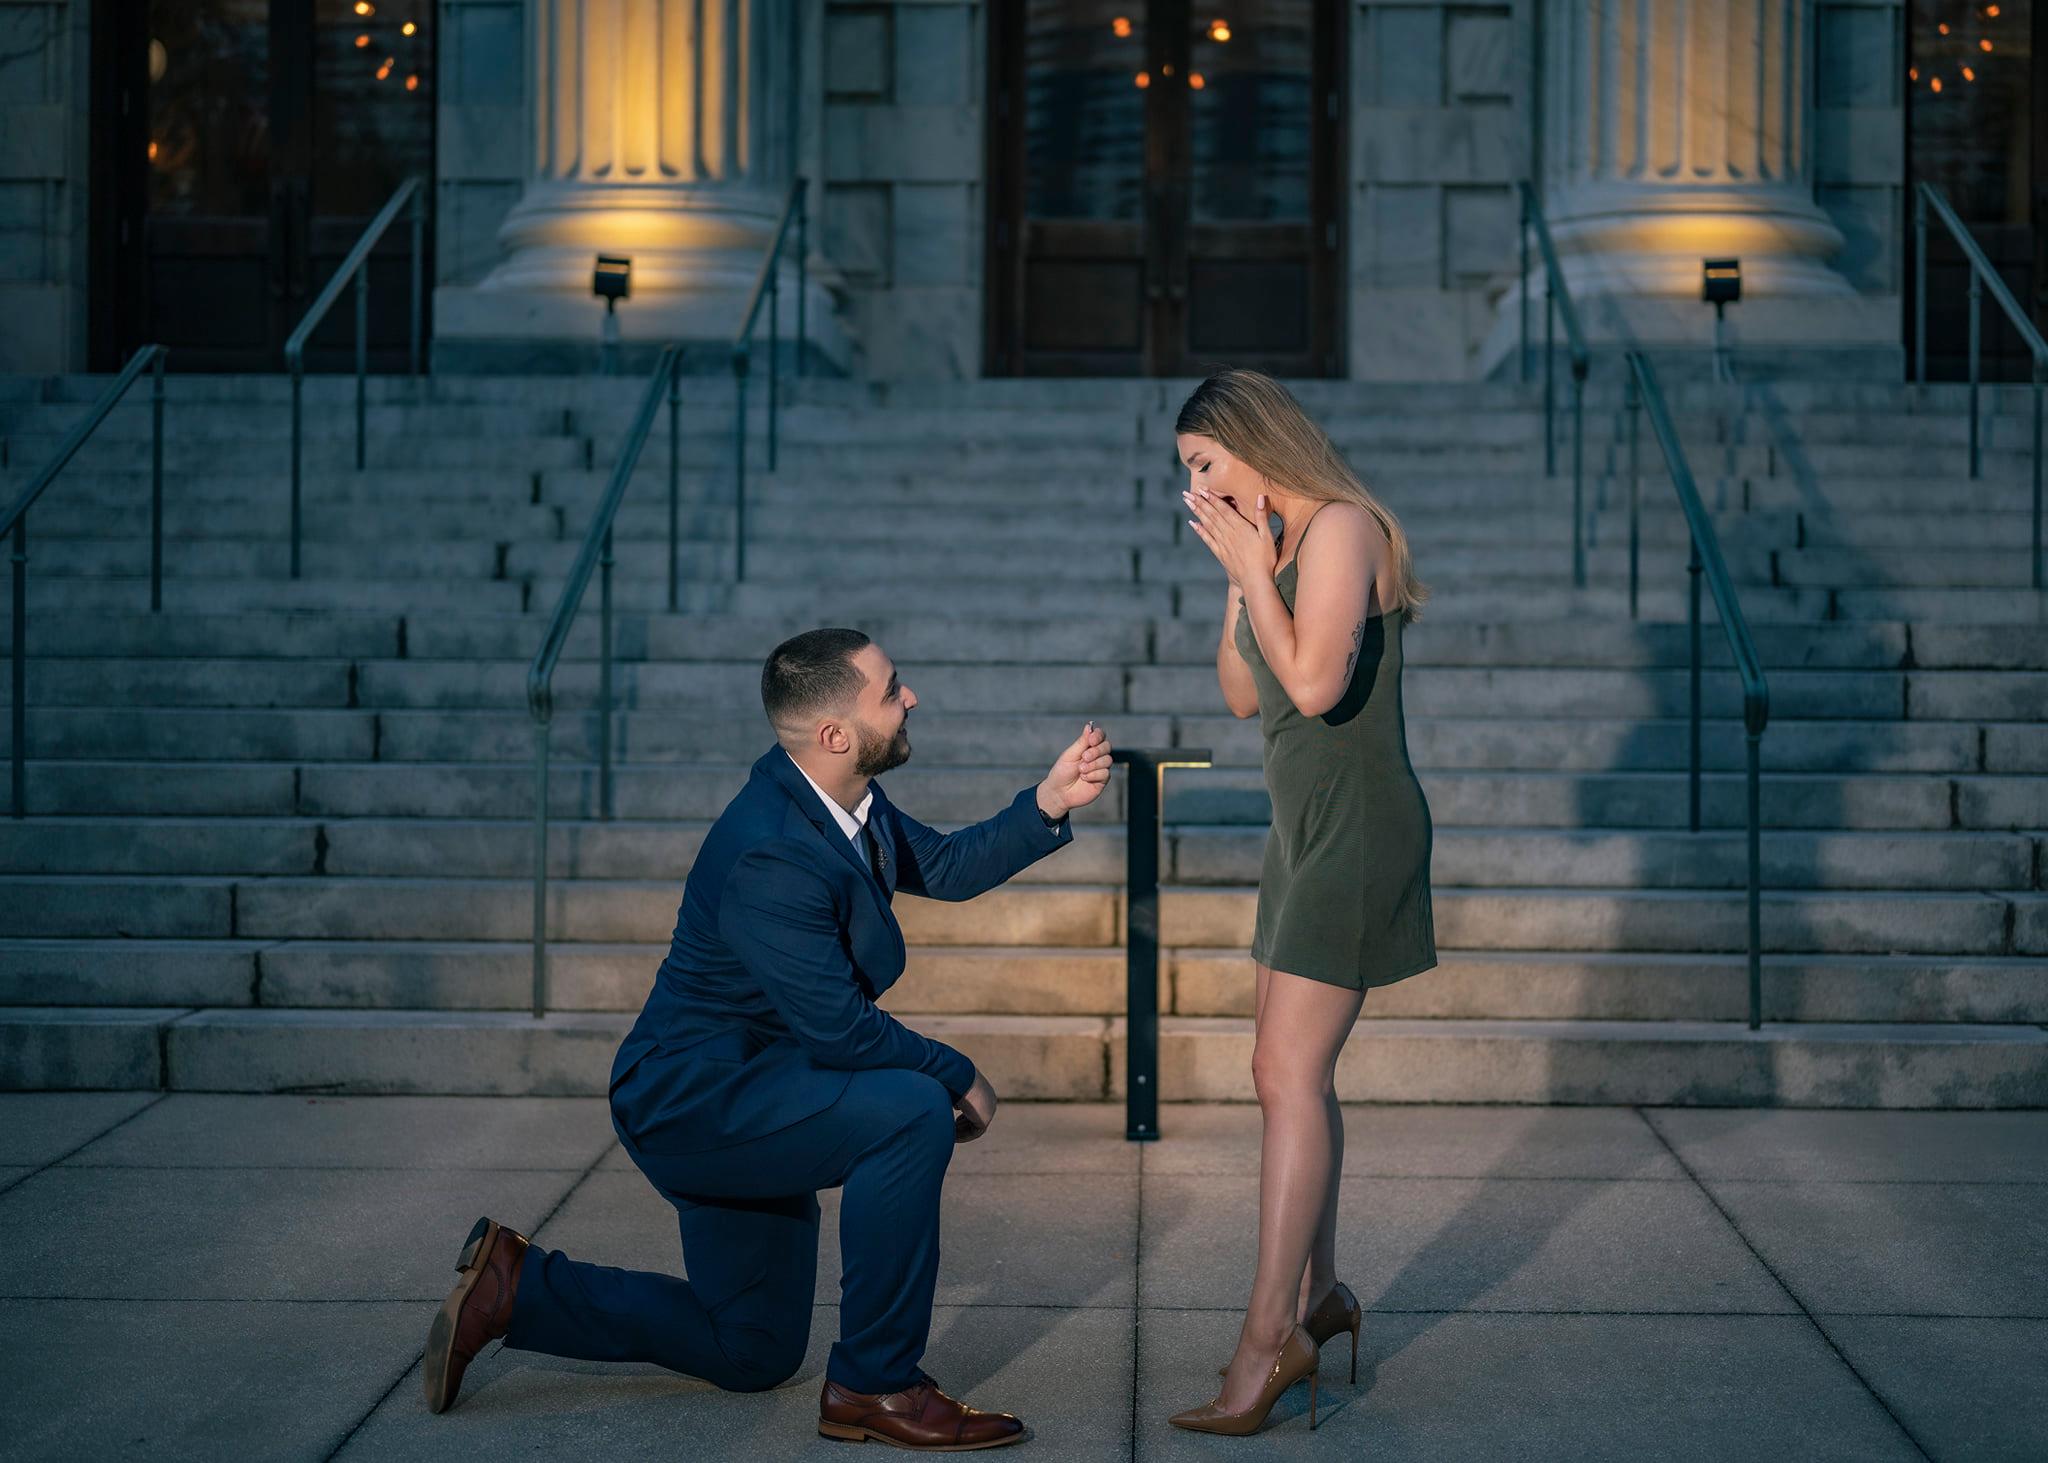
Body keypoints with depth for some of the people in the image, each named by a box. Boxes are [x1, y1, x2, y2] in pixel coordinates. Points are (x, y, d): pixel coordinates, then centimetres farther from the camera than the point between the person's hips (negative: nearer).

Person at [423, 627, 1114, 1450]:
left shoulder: (846, 800, 0)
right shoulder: (770, 856, -29)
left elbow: (944, 867, 13)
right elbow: (839, 1028, -26)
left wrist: (1049, 804, 0)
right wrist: (959, 1079, -13)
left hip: (732, 1099, 10)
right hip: (696, 1098, -10)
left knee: (753, 1354, 18)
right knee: (911, 1112, -29)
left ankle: (515, 1287, 22)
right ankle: (874, 1384, -16)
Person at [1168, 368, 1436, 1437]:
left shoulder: (1340, 527, -14)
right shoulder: (1277, 544, 13)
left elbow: (1314, 683, -24)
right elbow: (1243, 696, 16)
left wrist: (1252, 567, -15)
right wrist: (1237, 578, 6)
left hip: (1357, 827, -10)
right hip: (1305, 828, 10)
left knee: (1289, 1074, -13)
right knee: (1291, 1071, 13)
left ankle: (1269, 1338, -12)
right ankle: (1319, 1292, 25)